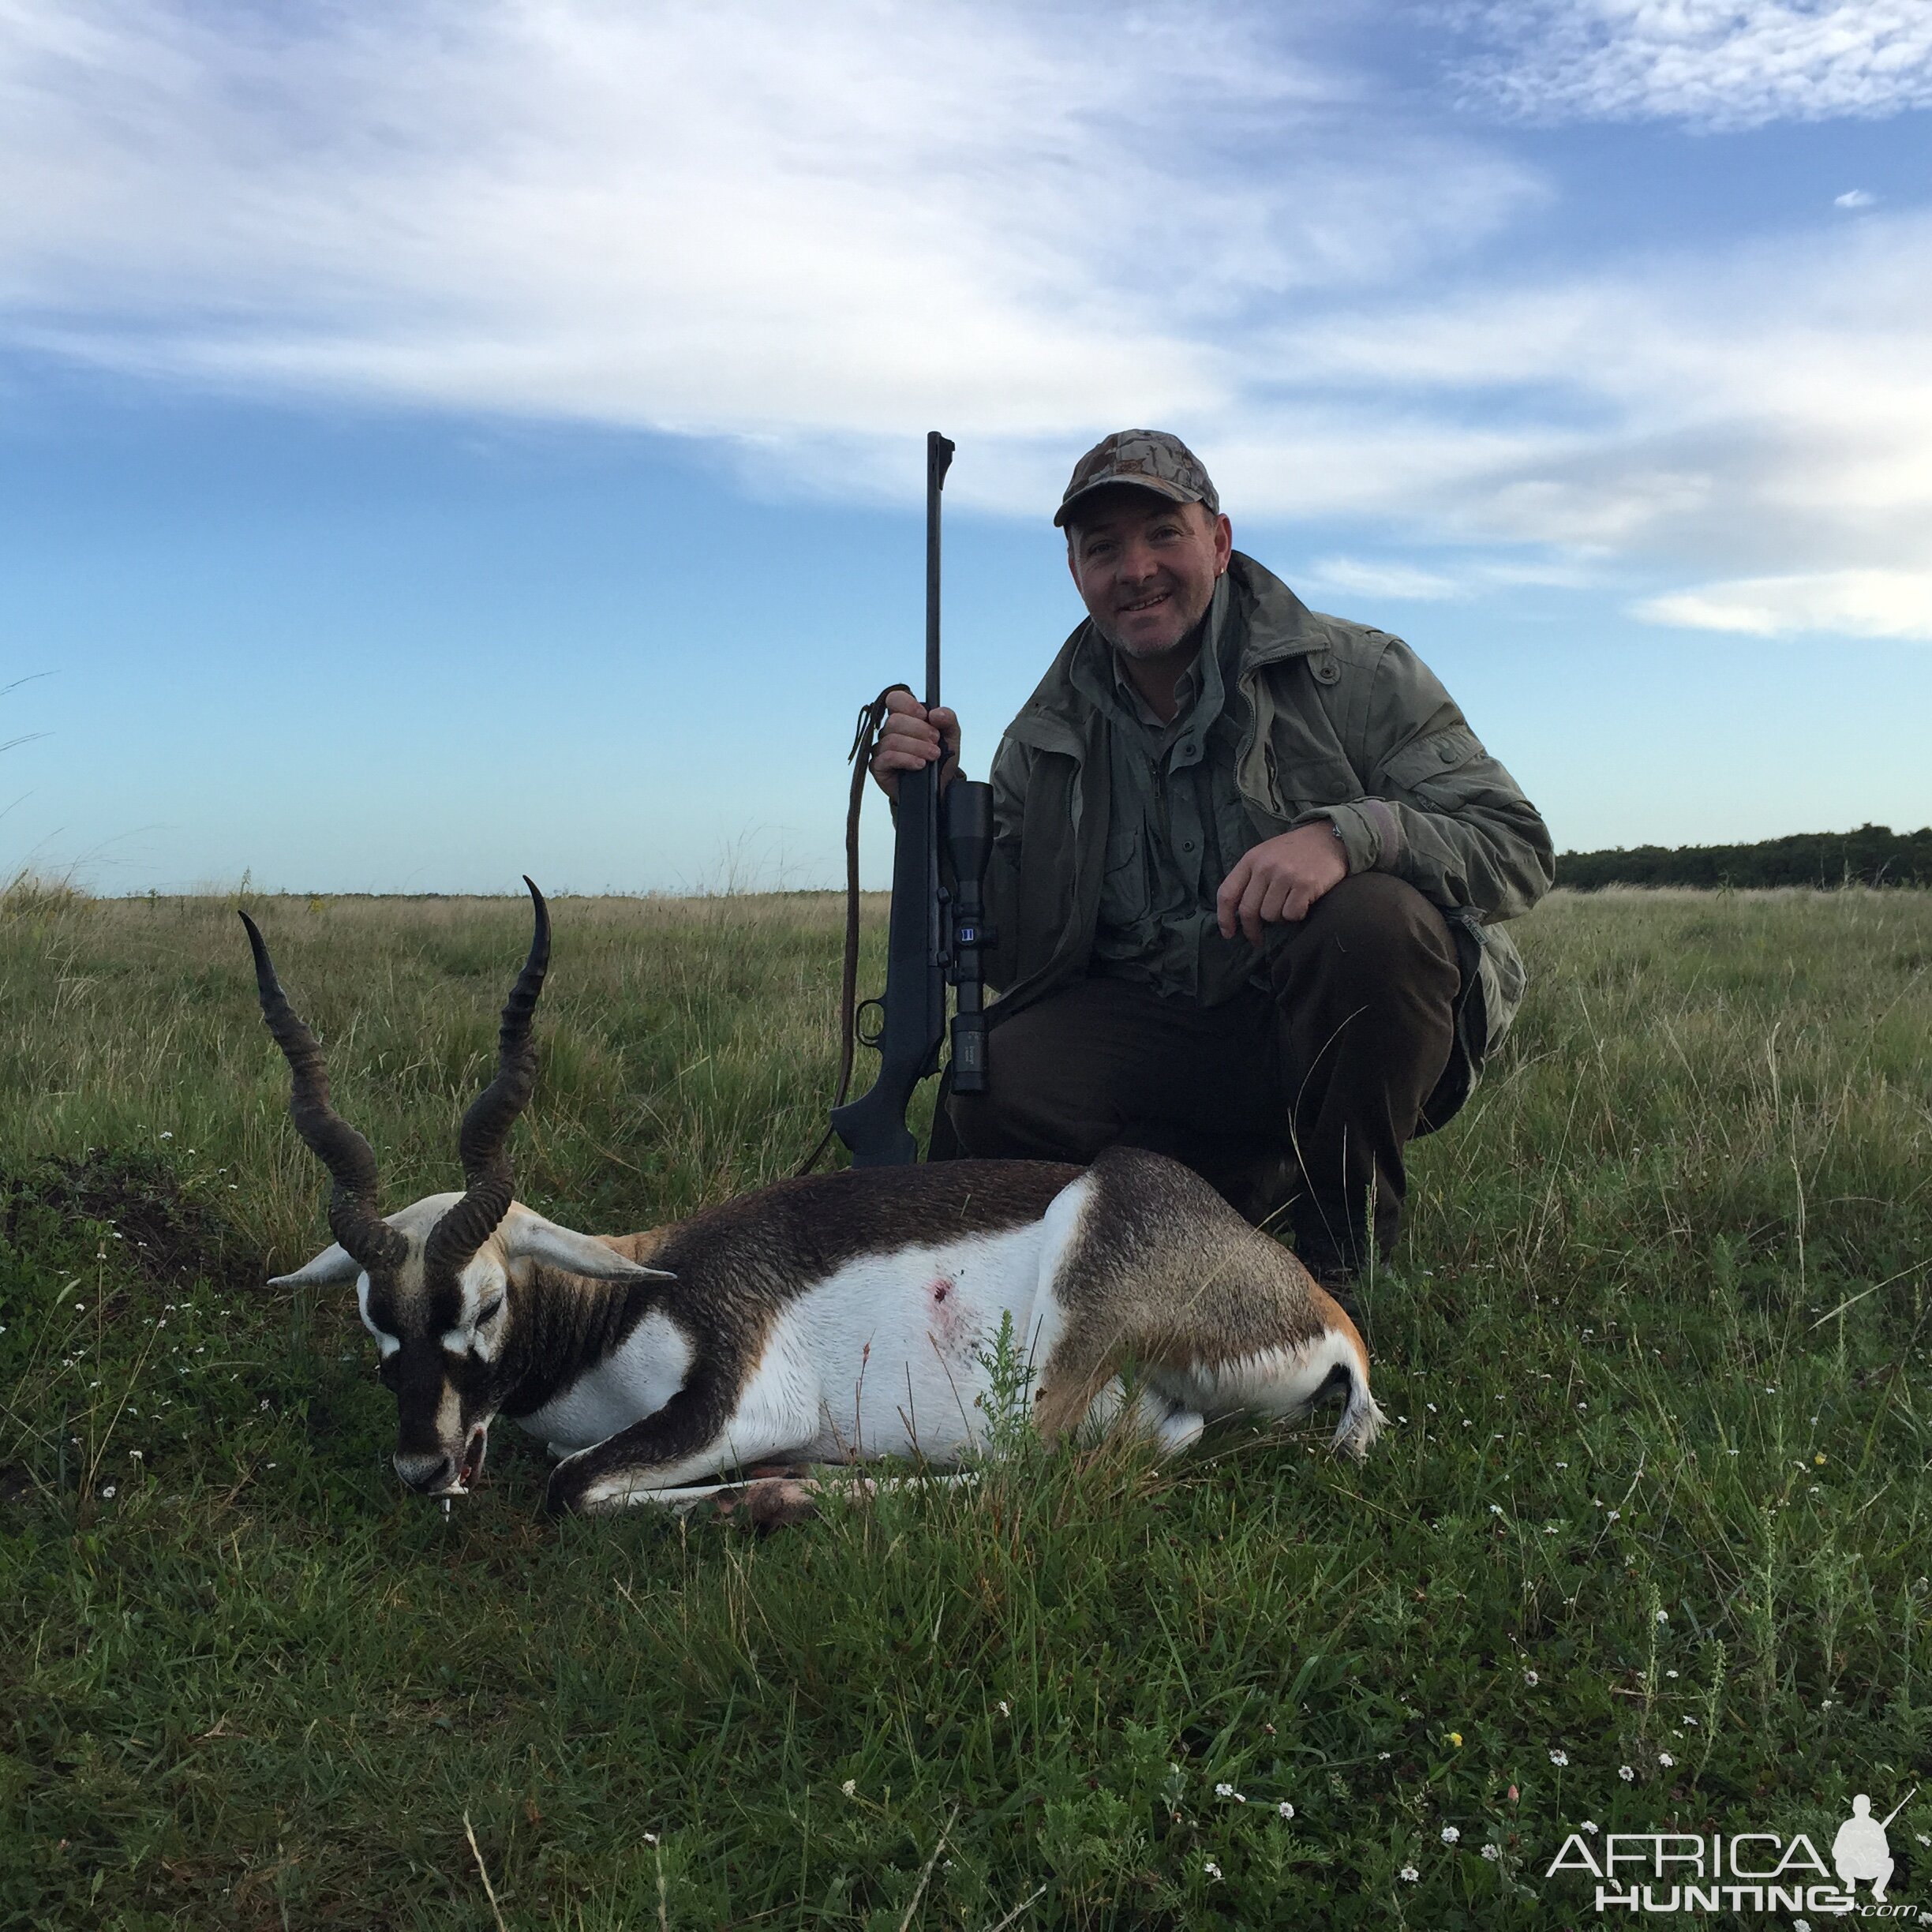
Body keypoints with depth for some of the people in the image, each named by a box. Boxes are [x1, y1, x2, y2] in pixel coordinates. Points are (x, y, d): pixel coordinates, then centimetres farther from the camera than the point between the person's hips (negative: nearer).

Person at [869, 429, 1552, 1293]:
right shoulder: (1047, 740, 6)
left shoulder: (1357, 673, -4)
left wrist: (1347, 833, -30)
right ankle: (1255, 1182, 4)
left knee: (1378, 918, -34)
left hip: (1339, 1029, -2)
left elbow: (1516, 845, -11)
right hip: (1156, 1036, 2)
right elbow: (1009, 955, 4)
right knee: (981, 1106, -23)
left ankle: (1347, 1239, -9)